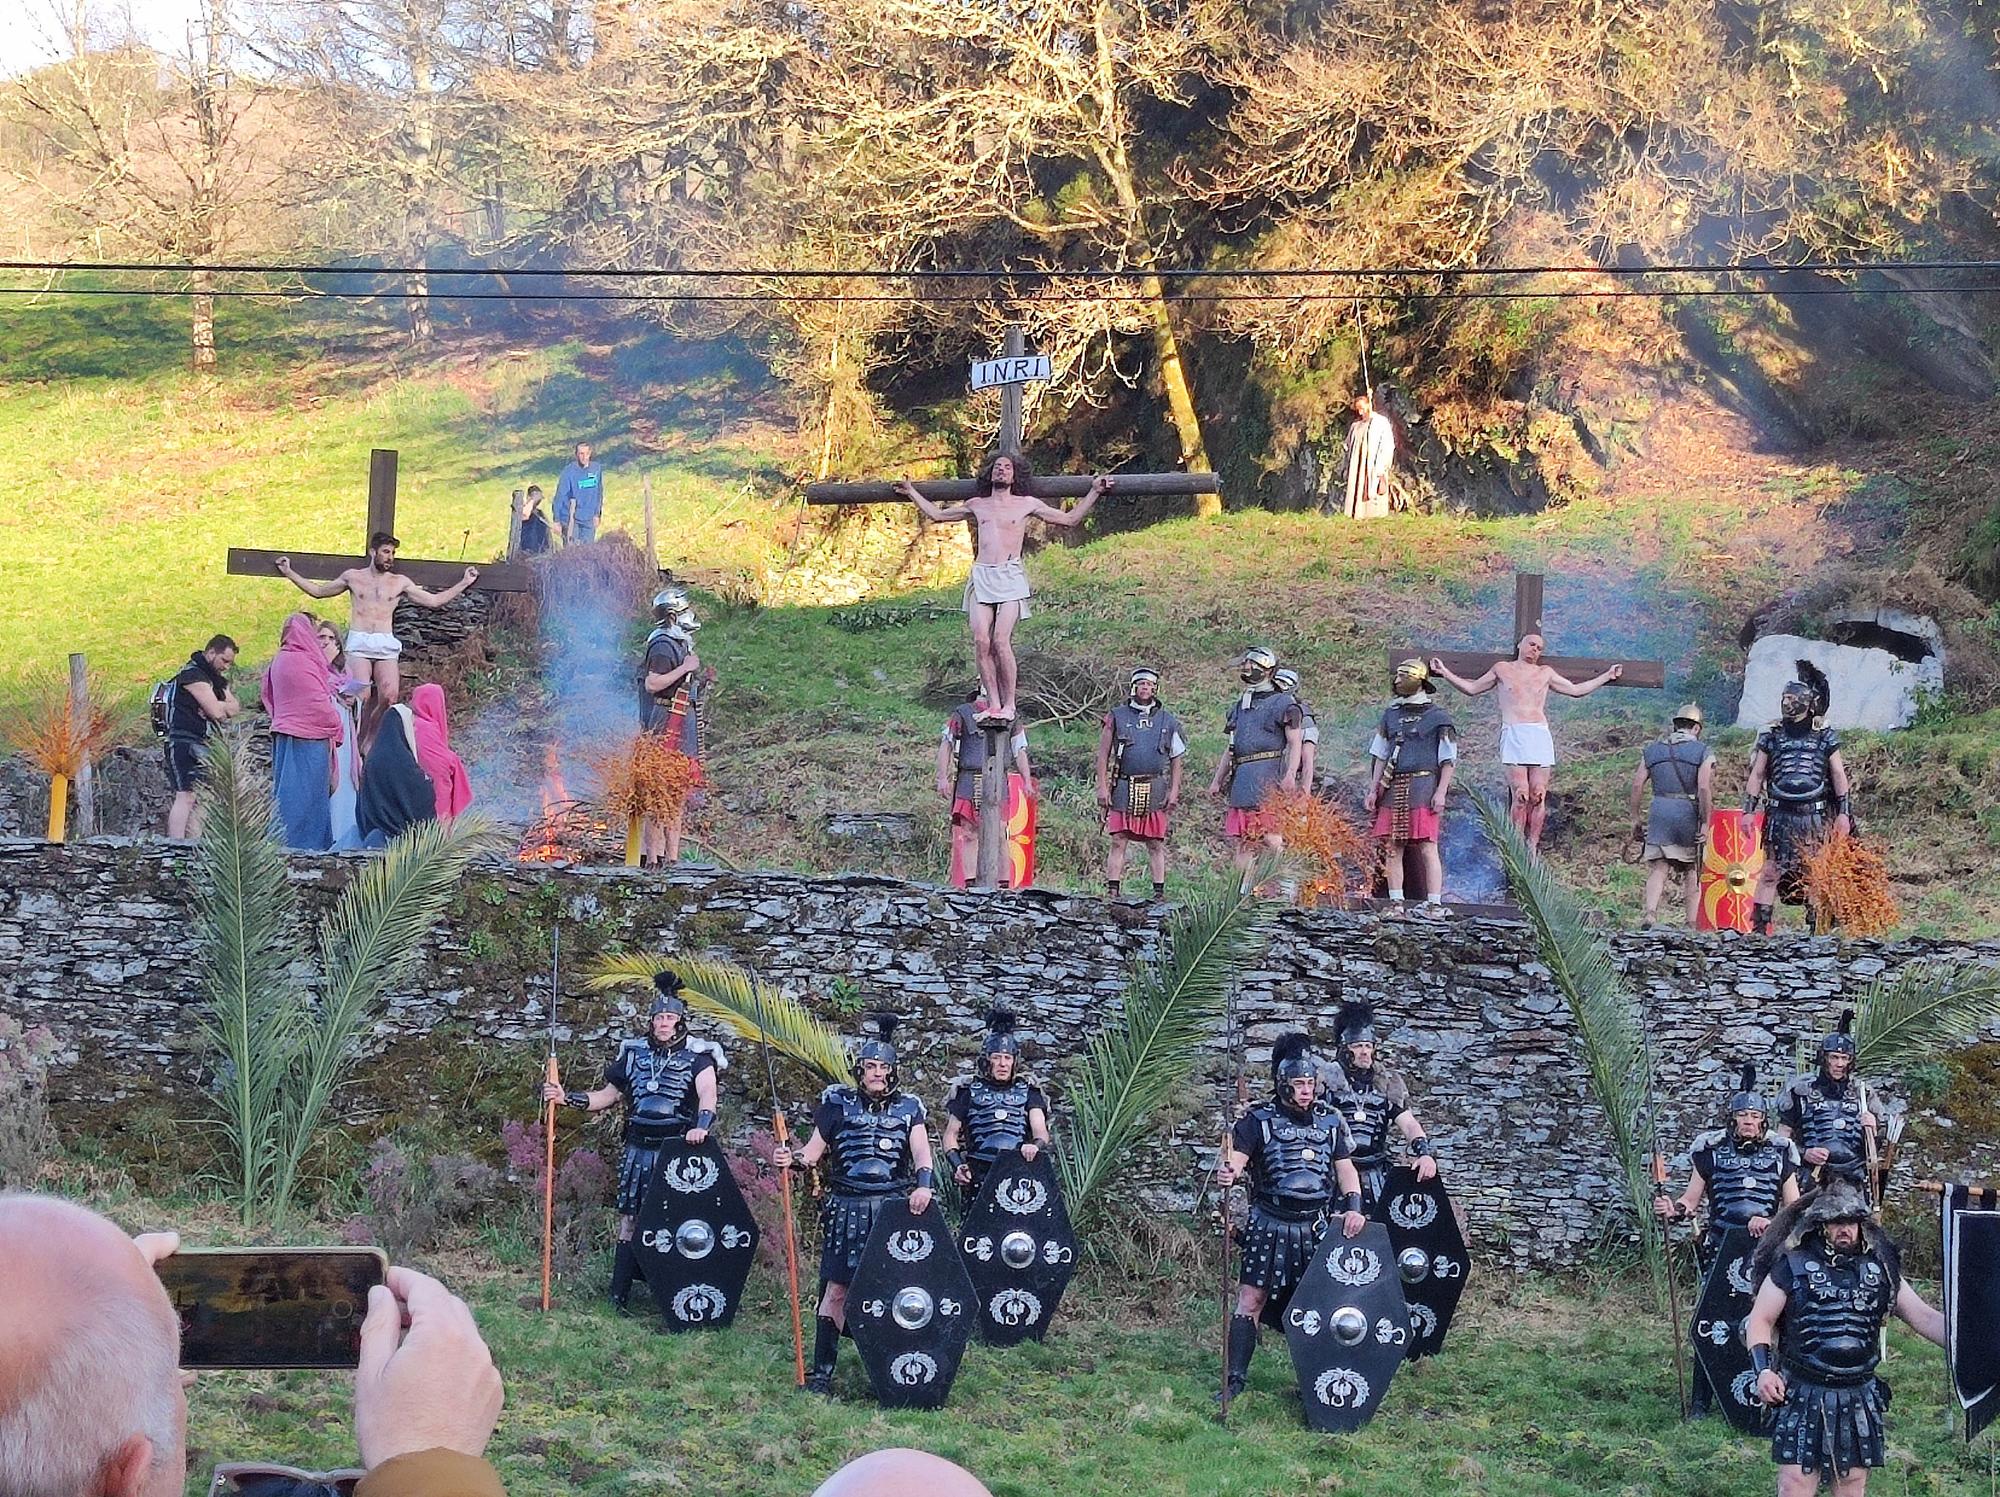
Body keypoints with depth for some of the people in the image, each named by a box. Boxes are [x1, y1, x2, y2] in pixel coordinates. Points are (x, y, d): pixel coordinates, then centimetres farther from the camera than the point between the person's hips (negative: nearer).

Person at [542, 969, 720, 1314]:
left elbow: (708, 1094, -18)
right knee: (629, 1222, 2)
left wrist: (701, 1125, -37)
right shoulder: (634, 1053, 12)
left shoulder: (697, 1056, -1)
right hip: (639, 1152, 3)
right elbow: (609, 1095, 20)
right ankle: (619, 1297, 6)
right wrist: (568, 1098, 8)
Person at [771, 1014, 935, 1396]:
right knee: (836, 1289, -5)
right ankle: (821, 1372, -2)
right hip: (847, 1208, -1)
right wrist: (791, 1158, -16)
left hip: (894, 1208, 1)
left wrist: (923, 1184, -25)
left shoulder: (908, 1107, 8)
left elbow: (921, 1152, -6)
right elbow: (814, 1151, 6)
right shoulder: (838, 1103, 6)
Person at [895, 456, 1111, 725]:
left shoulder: (1026, 504, 14)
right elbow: (936, 515, 33)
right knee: (981, 641, -11)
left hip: (1010, 576, -3)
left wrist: (1094, 492, 14)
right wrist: (912, 493, 36)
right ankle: (994, 703, -7)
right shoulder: (977, 505, 21)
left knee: (1001, 640, -16)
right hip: (981, 576, 3)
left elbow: (1069, 520, 19)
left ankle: (1009, 705, -11)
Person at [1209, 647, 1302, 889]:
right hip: (1241, 779, 8)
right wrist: (1217, 779, 19)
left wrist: (1290, 774, -19)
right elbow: (1230, 748, 26)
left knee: (1271, 836, -14)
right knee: (1242, 839, 6)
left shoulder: (1282, 703, 1)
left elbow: (1295, 743, -6)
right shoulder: (1239, 707, 23)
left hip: (1267, 777, -8)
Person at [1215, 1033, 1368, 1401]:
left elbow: (1345, 1168, 10)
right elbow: (1235, 1158, -16)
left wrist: (1353, 1206, -7)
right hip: (1269, 1227, -3)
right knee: (1250, 1300, -4)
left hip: (1316, 1228, 3)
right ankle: (1236, 1378, 2)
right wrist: (1225, 1173, -40)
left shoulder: (1330, 1122, 8)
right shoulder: (1258, 1121, -5)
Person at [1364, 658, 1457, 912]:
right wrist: (1373, 790, 10)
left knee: (1427, 846, -9)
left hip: (1423, 785, -5)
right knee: (1391, 847, 1)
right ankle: (1395, 903, 5)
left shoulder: (1438, 717, 2)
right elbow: (1379, 755, 18)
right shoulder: (1391, 715, 16)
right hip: (1393, 787, 5)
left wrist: (1441, 793, -10)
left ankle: (1434, 904, -10)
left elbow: (1449, 760, 0)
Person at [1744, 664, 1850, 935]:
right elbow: (1756, 775, 10)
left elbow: (1838, 775, 6)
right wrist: (1748, 810, 2)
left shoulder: (1824, 736, 6)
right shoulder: (1771, 736, 9)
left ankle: (1816, 928, 8)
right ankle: (1759, 928, -5)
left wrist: (1843, 812, -1)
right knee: (1770, 873, -4)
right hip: (1780, 815, 0)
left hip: (1815, 815, 0)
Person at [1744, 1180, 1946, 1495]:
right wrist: (1764, 1370, -16)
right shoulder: (1792, 1267, -3)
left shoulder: (1880, 1269, 7)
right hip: (1803, 1396, -4)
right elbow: (1760, 1321, 0)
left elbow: (1924, 1318, 6)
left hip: (1859, 1399, 4)